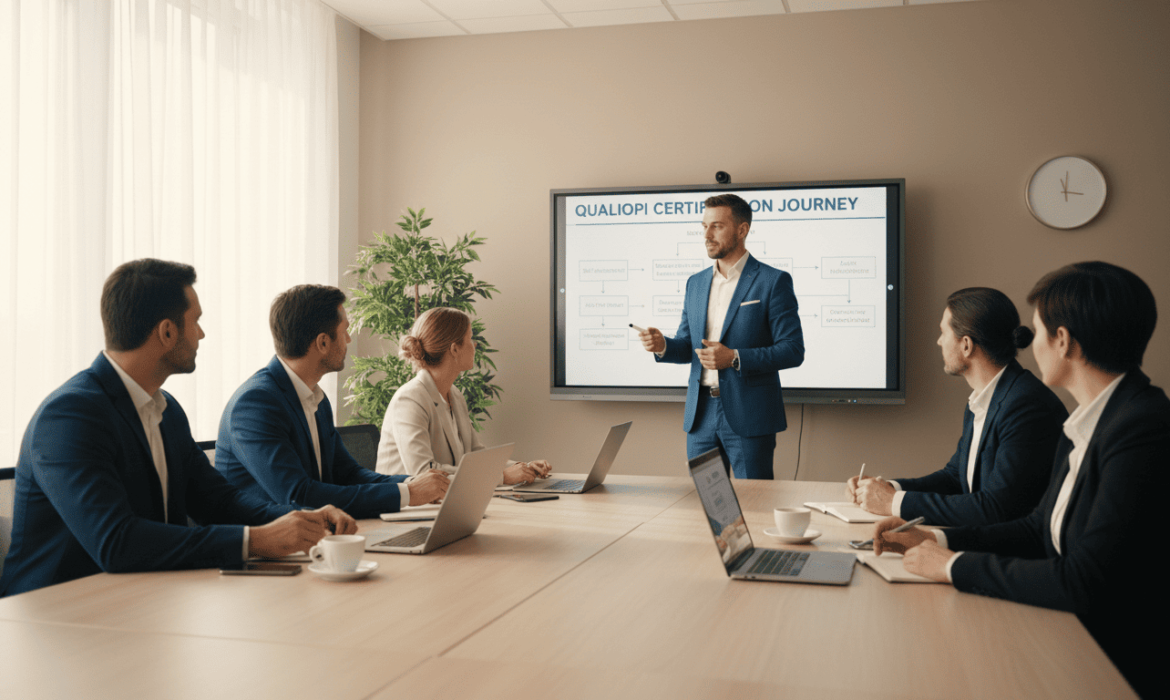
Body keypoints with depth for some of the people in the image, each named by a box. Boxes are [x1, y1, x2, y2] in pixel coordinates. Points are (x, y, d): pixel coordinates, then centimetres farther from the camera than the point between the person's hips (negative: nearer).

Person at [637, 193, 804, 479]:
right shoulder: (696, 283, 13)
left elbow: (793, 350, -9)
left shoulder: (773, 281, -5)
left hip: (749, 417, -5)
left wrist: (735, 358, -20)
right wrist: (663, 346, -5)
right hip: (700, 415, 5)